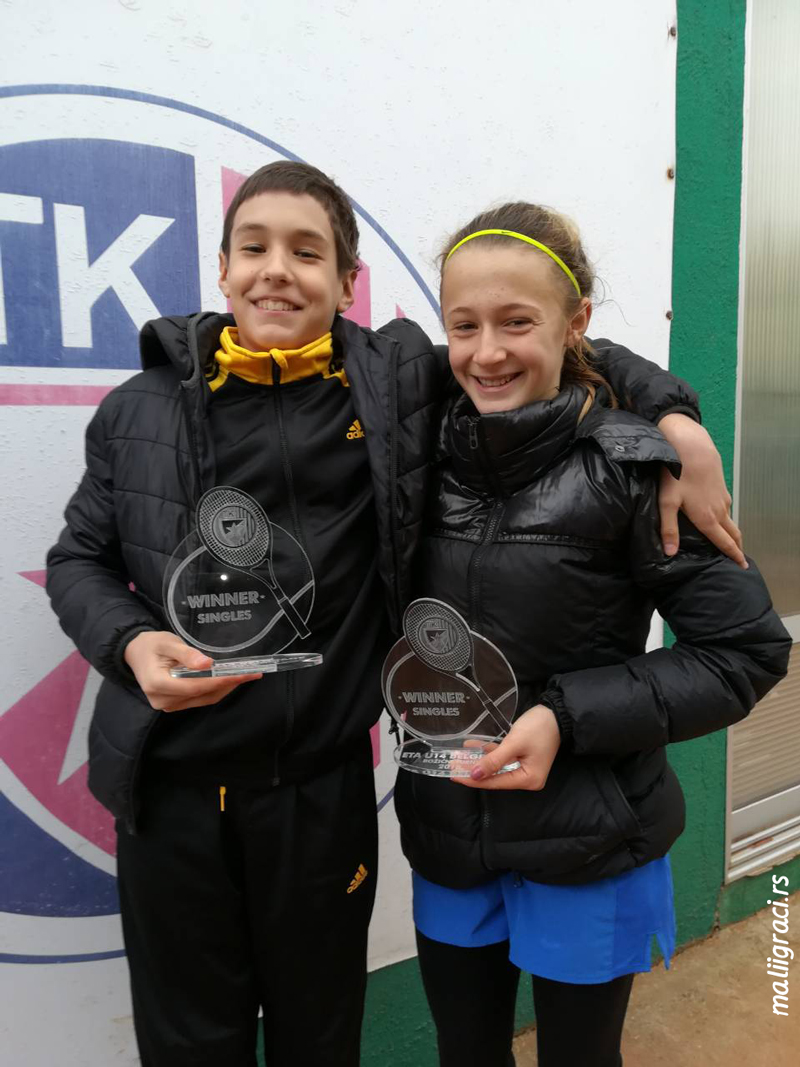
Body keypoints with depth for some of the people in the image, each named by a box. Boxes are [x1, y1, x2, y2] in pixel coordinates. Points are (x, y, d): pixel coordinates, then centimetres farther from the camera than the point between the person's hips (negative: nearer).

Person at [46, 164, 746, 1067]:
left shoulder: (397, 383, -4)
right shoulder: (145, 410, 1)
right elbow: (80, 558, 8)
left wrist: (674, 416, -7)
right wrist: (130, 643, -11)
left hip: (322, 787, -1)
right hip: (168, 788, 2)